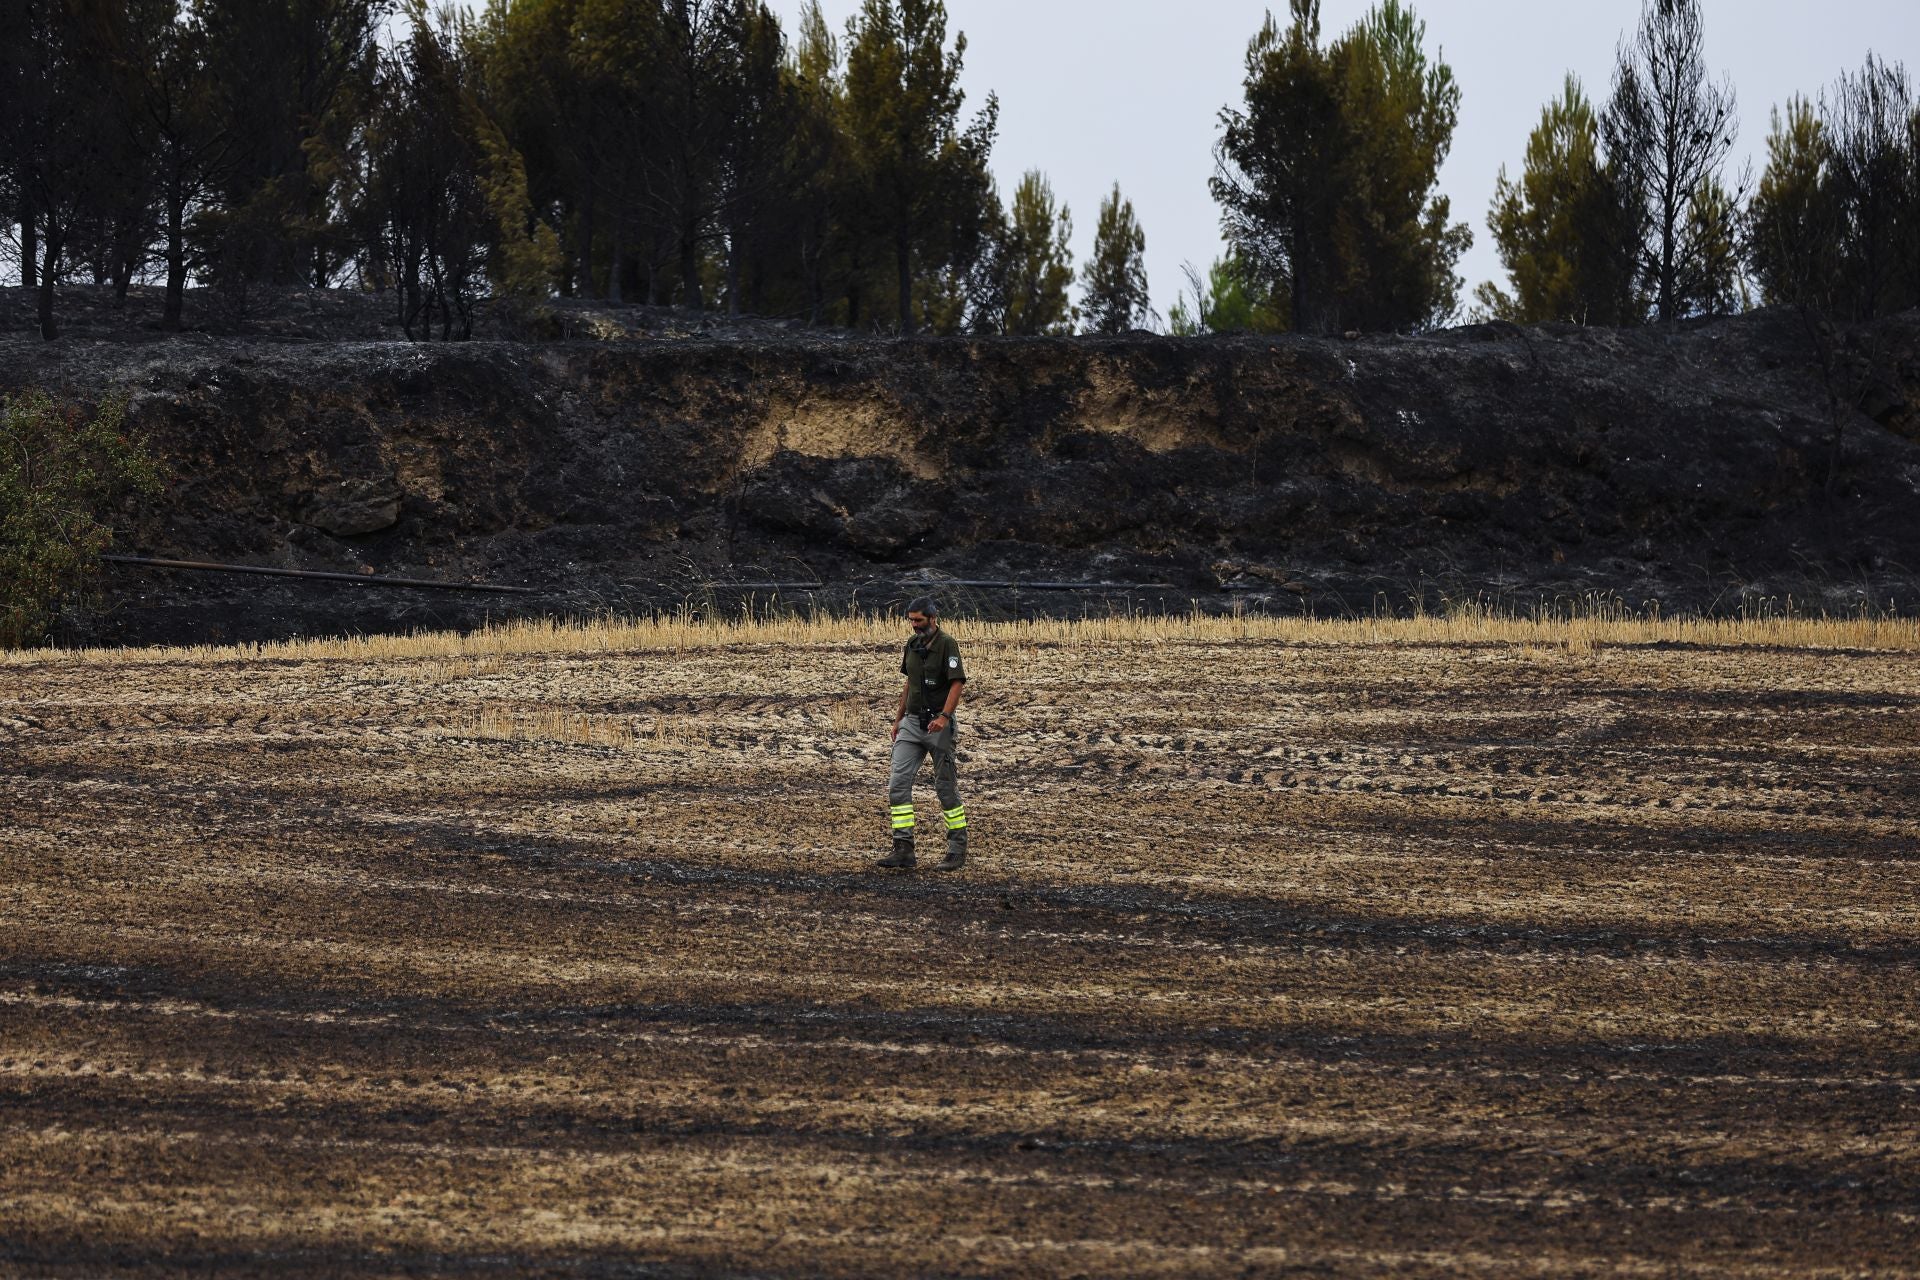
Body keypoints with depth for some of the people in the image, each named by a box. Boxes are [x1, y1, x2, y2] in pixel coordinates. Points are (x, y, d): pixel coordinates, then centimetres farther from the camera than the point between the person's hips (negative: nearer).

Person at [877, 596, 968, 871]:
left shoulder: (946, 644, -11)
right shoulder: (912, 645, 12)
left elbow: (957, 683, -18)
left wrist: (944, 717, -29)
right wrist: (898, 718, 21)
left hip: (937, 724, -7)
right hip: (911, 722, 7)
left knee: (946, 787, 0)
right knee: (898, 783, -4)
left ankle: (958, 851, 9)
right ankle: (903, 849, -4)